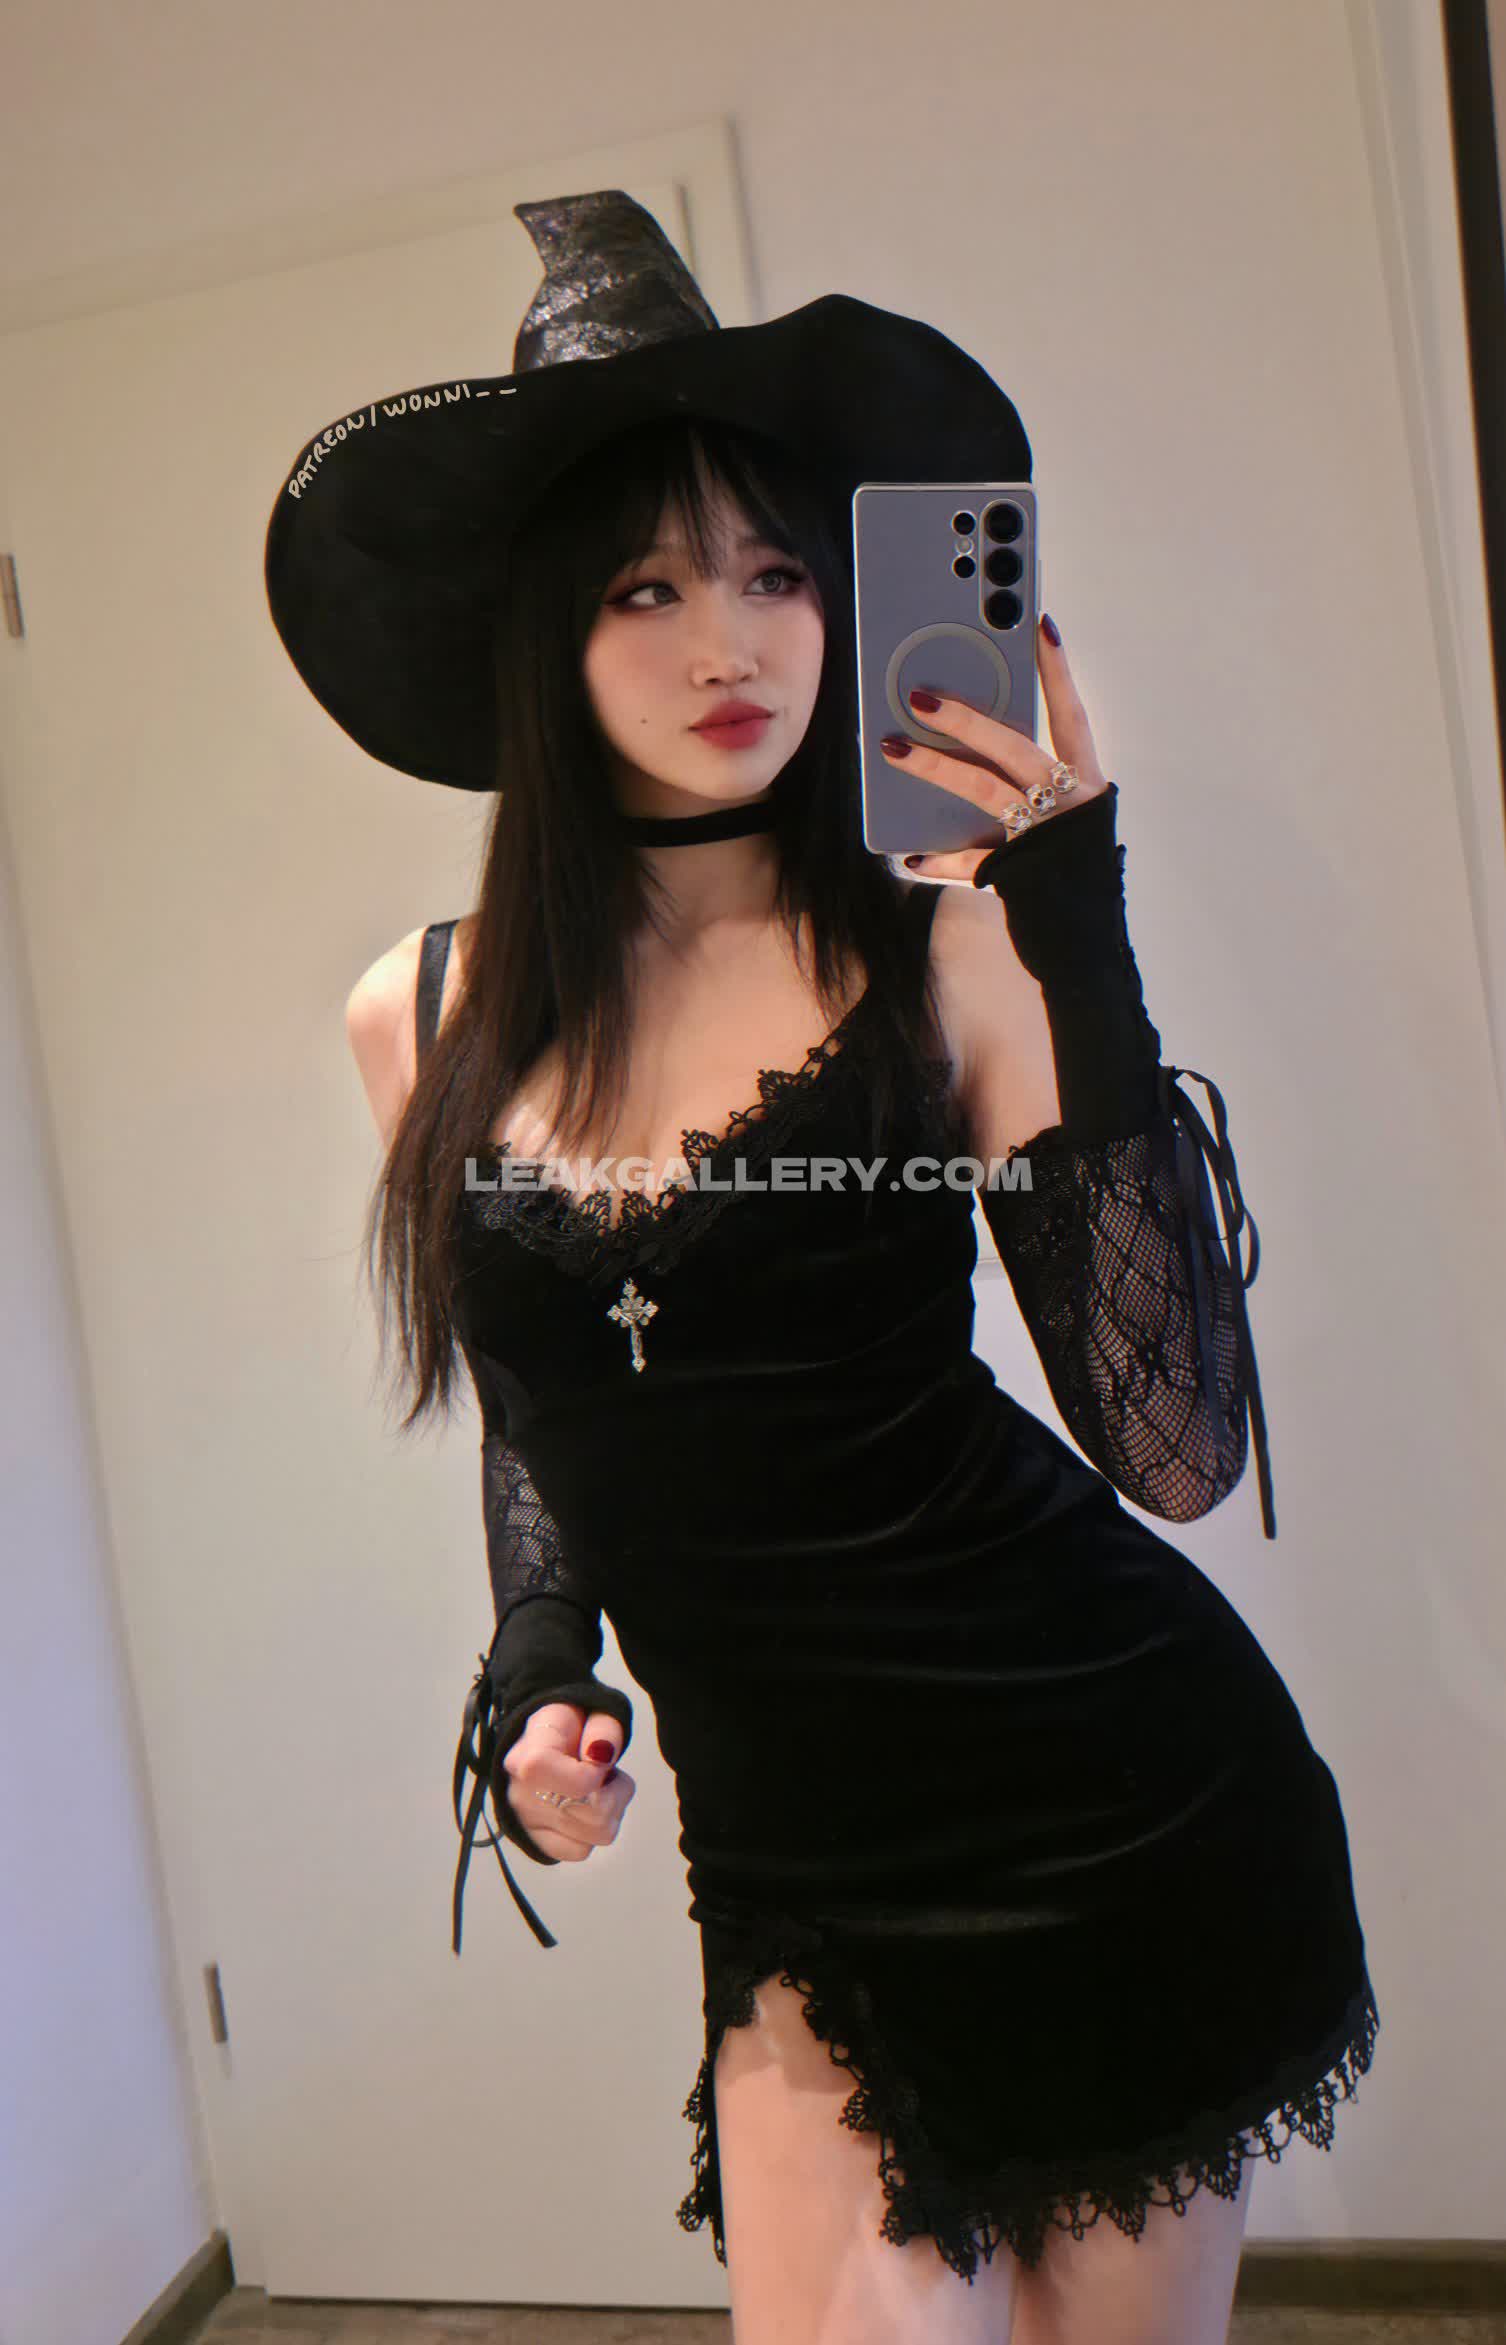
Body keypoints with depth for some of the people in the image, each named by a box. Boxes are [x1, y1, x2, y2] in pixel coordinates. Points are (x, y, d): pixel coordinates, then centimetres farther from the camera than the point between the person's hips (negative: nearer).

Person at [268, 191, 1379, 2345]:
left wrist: (1079, 938, -25)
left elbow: (1178, 1453, -20)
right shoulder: (426, 1021, -1)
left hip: (1124, 1808, -2)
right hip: (799, 1872, 3)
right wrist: (536, 1658, -1)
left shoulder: (940, 947, -13)